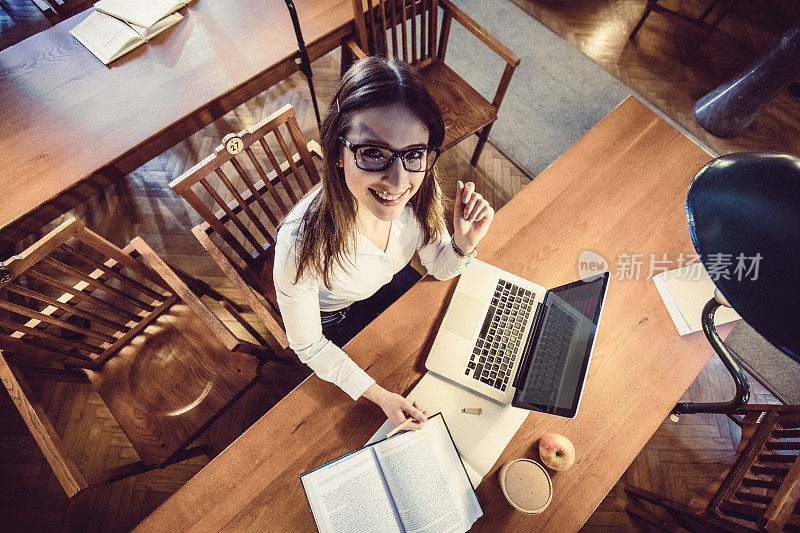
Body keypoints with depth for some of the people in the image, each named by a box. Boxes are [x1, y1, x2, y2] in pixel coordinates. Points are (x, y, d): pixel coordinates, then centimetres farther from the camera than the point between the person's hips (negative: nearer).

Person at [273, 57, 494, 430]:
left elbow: (439, 267, -12)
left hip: (390, 279, 4)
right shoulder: (301, 245, -45)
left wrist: (464, 243, -34)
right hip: (334, 315, -3)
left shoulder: (420, 190, -32)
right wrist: (380, 396, -22)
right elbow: (307, 346, -25)